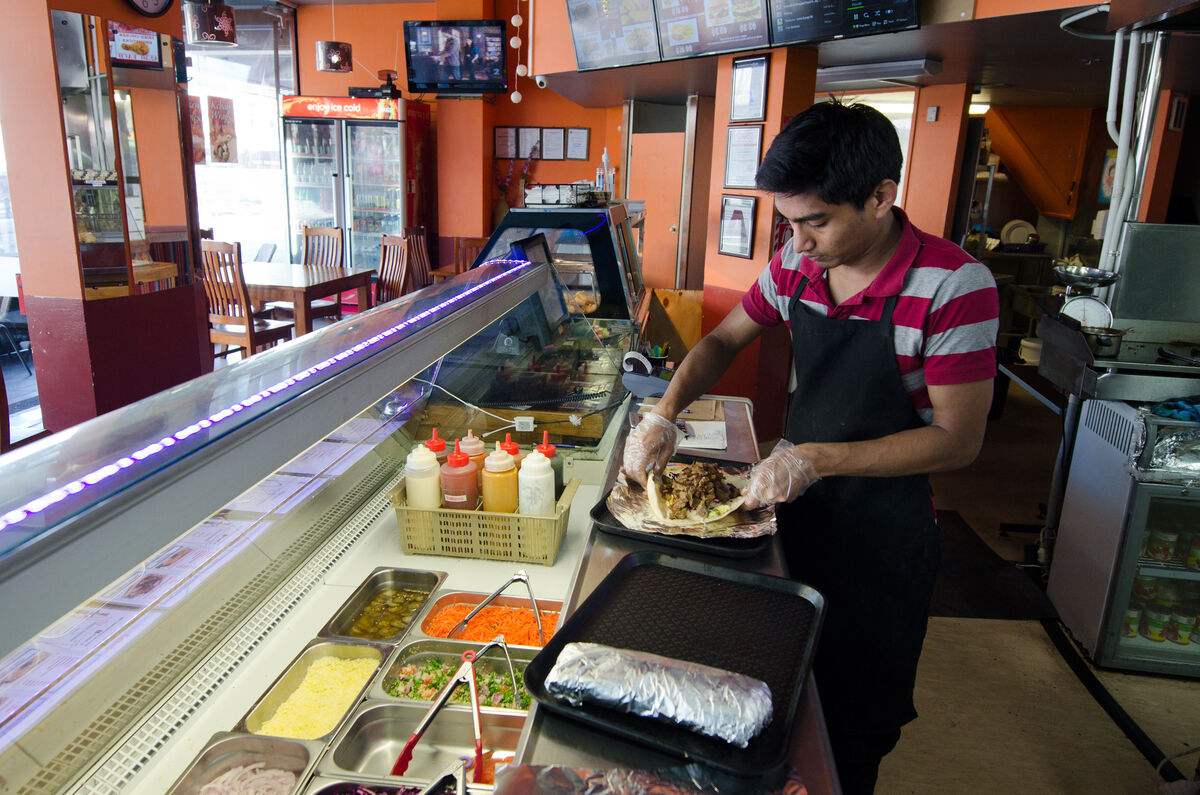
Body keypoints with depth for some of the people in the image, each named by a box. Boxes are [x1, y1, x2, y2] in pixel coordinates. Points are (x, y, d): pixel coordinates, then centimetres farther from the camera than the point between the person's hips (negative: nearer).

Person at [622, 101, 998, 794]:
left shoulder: (955, 286, -23)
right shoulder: (797, 264, -7)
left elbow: (958, 440, -22)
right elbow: (723, 340, 5)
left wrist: (817, 458, -29)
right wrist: (665, 413, -11)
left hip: (883, 530, -5)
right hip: (792, 505, 5)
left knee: (854, 714, 15)